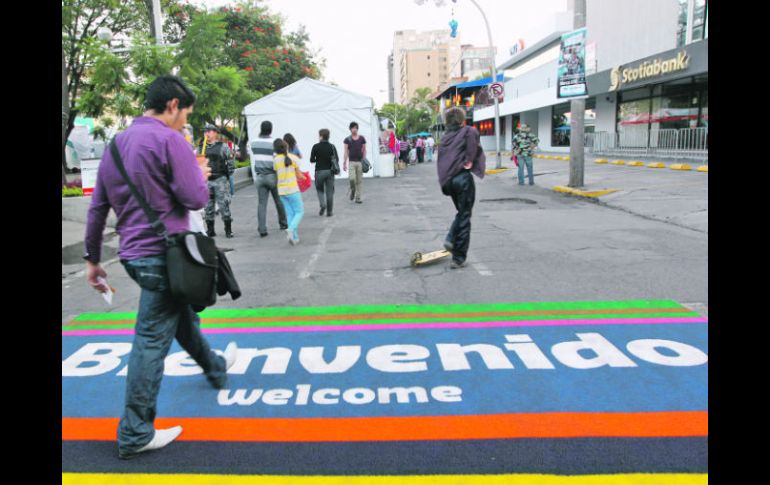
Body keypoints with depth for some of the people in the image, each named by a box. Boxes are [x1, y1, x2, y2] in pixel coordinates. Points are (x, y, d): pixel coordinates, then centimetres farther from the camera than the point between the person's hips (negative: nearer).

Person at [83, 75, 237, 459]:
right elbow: (195, 198, -17)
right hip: (163, 254, -9)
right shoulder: (168, 140, -13)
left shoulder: (116, 143, 13)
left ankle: (215, 368, 49)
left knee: (182, 314, 26)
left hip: (133, 254, 9)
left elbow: (97, 207, 14)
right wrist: (201, 174, 5)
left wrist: (92, 258, 20)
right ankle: (135, 435, 8)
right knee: (152, 339, -2)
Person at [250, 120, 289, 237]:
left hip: (260, 176, 3)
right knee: (278, 201, 14)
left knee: (262, 203, 2)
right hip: (272, 176, -3)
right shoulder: (273, 143, -11)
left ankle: (262, 229, -5)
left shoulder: (254, 143, 2)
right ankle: (283, 224, 26)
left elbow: (253, 161, 9)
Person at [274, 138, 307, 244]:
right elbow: (299, 175, -3)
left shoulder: (275, 160, 1)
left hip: (281, 190, 4)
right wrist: (304, 178, 19)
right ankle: (291, 229, -18)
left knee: (290, 214, 11)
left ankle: (295, 237, 6)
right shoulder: (293, 158, -7)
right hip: (293, 189, -4)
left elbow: (277, 174, 3)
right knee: (299, 212, 6)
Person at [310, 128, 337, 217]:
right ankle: (329, 211, 7)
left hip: (319, 171, -2)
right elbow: (337, 159, -2)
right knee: (330, 191, 7)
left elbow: (311, 160, -5)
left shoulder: (316, 147, -6)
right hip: (330, 171, 2)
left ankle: (323, 204, -6)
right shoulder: (332, 146, 0)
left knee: (319, 189, 17)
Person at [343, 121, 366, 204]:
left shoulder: (362, 138, 7)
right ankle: (352, 190, 12)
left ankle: (358, 198, 9)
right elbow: (346, 152, 3)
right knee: (352, 178, -18)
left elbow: (364, 150, 10)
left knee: (359, 181, 2)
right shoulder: (347, 139, 5)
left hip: (360, 162, 1)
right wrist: (345, 163, -3)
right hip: (352, 162, -1)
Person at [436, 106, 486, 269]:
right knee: (464, 217, 2)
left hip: (448, 180, 6)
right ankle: (459, 258, 4)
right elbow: (473, 135, -21)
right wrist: (469, 160, -13)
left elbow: (441, 160, 14)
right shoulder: (469, 131, 1)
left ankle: (451, 239, 6)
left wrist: (445, 181, 12)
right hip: (463, 177, -6)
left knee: (461, 212, 26)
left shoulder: (445, 138, 17)